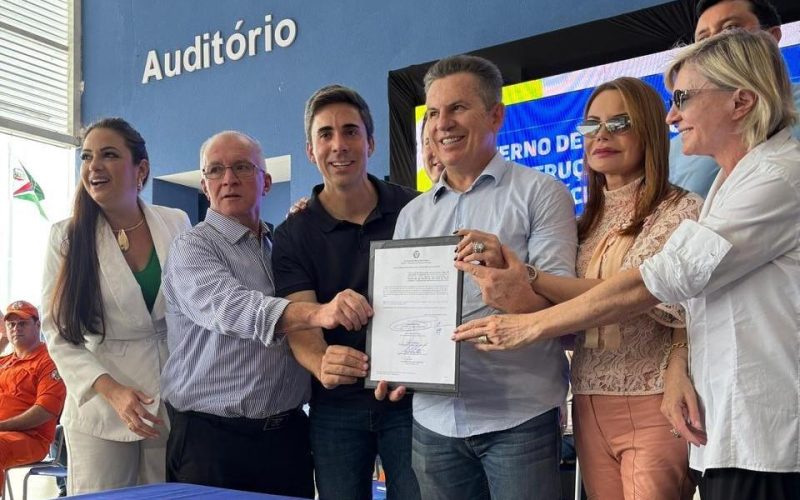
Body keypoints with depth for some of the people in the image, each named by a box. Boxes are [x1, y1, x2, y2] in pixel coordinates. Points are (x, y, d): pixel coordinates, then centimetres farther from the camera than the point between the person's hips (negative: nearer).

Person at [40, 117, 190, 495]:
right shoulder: (66, 237, -3)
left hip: (176, 401, 2)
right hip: (101, 406, -1)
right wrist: (111, 391, -17)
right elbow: (58, 333, -5)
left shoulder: (176, 223, 0)